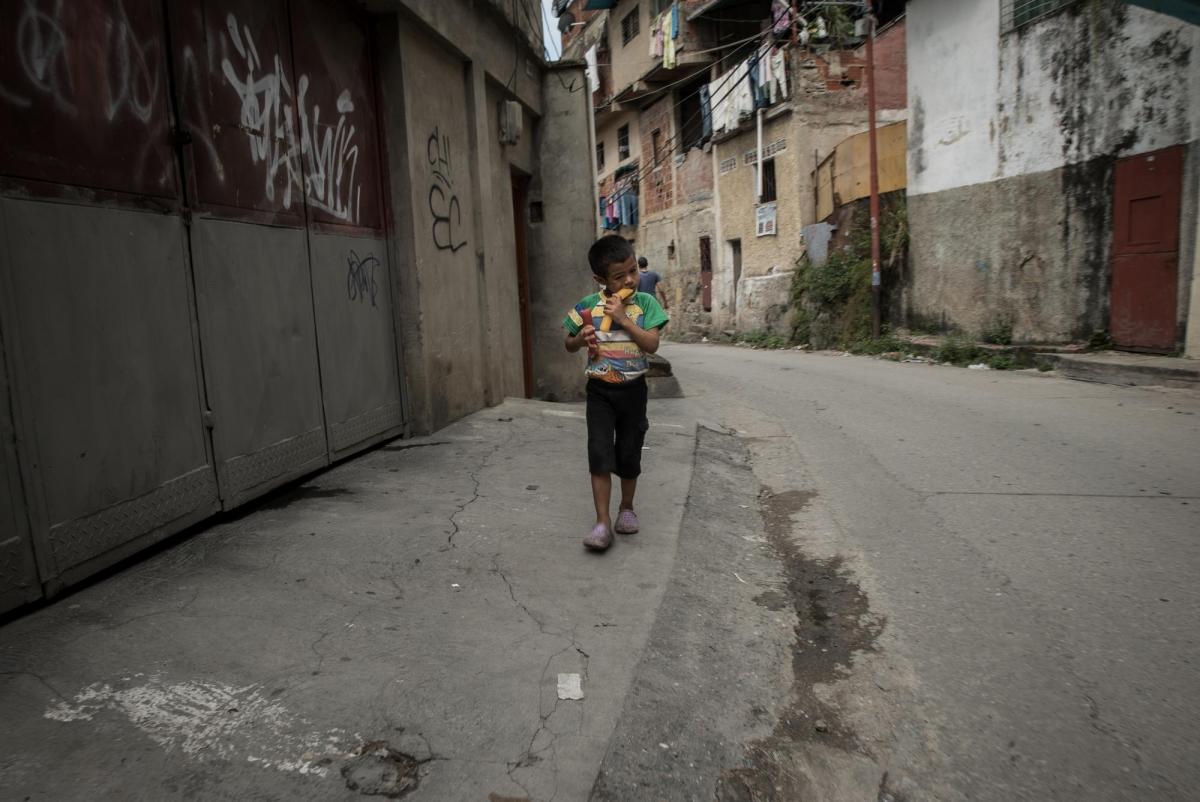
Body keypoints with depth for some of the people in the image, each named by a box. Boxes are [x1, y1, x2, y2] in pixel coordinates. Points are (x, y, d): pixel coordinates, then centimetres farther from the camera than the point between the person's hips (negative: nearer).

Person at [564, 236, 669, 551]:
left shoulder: (645, 303, -5)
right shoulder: (588, 306, -4)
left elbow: (652, 345, -15)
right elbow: (569, 345, 8)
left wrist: (622, 317, -21)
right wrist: (582, 338, -15)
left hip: (633, 389, 0)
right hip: (600, 390, 0)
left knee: (629, 454, 11)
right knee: (600, 453, -10)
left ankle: (627, 508, 33)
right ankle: (602, 522, -5)